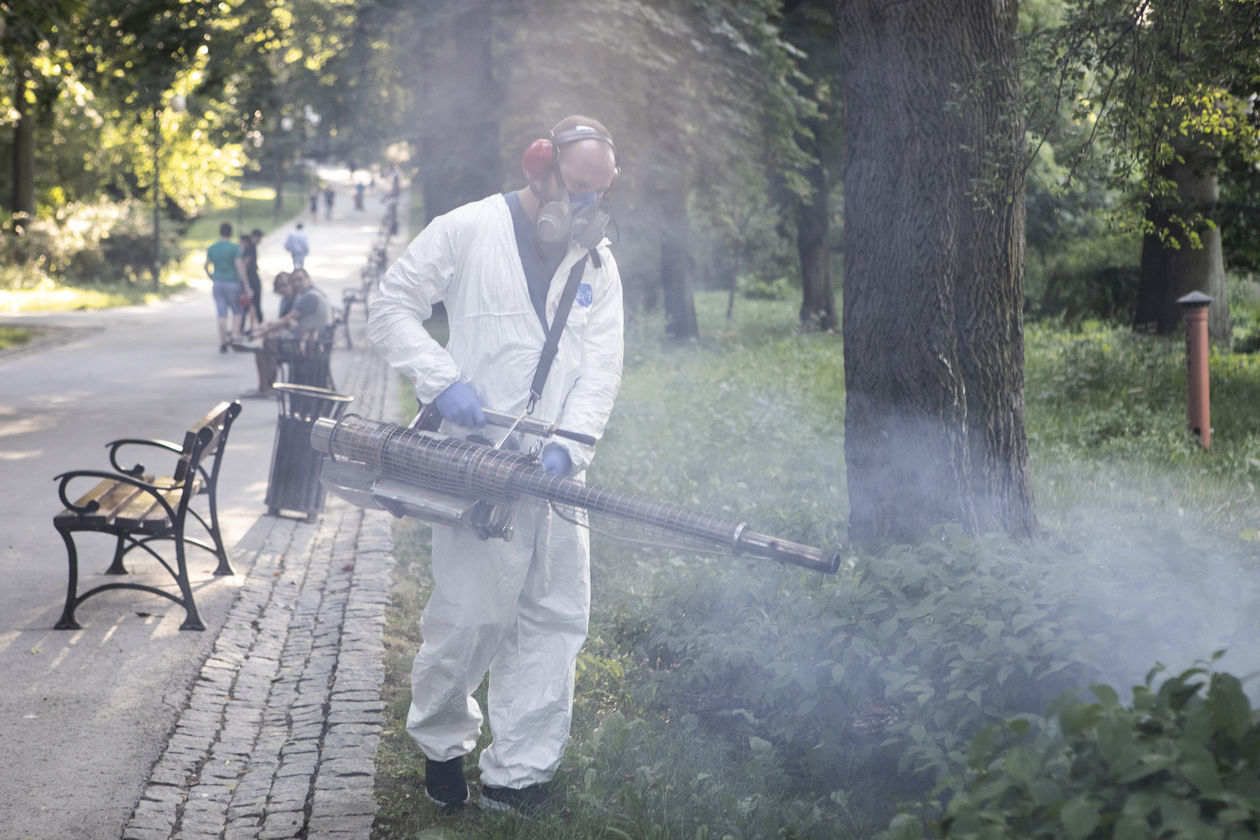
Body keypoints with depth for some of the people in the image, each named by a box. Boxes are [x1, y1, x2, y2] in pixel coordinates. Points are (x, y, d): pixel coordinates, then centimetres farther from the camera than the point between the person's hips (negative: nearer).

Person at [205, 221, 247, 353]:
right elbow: (239, 266, -15)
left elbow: (206, 266, 9)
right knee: (237, 312, 11)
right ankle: (234, 335, -6)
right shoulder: (234, 248, -10)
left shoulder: (212, 248, 4)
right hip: (232, 283, -4)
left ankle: (222, 343, 7)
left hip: (217, 283, 4)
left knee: (222, 314, 7)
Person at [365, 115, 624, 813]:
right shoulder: (468, 231, -2)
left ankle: (517, 777, 13)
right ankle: (441, 743, 21)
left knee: (556, 619, 5)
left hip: (556, 470, 6)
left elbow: (601, 368, 4)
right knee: (472, 615, -6)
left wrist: (570, 447, -12)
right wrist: (443, 381, -14)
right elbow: (391, 308, 0)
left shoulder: (599, 264, 12)